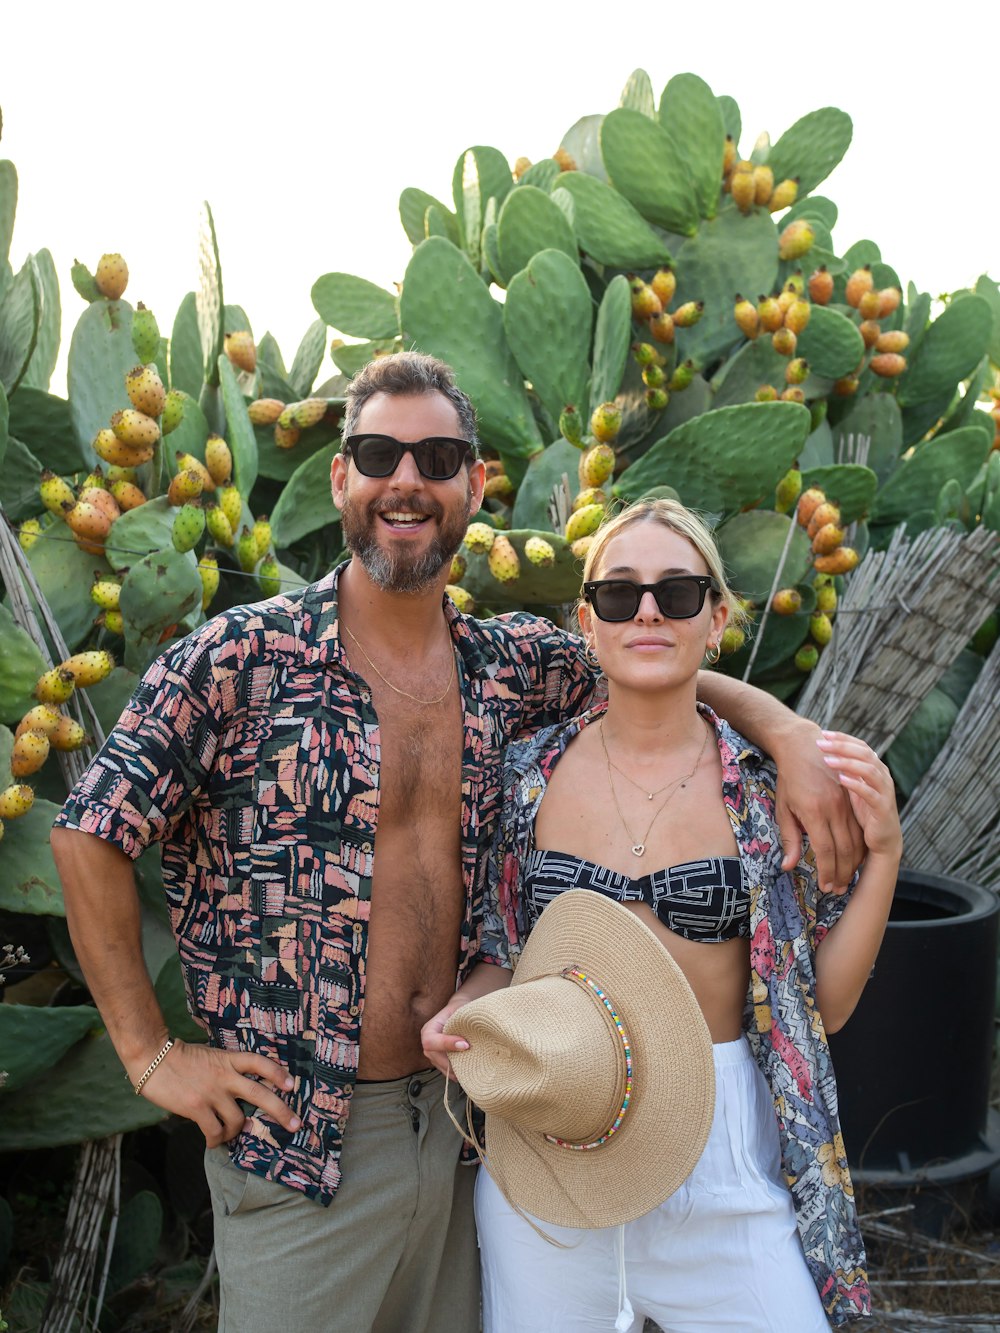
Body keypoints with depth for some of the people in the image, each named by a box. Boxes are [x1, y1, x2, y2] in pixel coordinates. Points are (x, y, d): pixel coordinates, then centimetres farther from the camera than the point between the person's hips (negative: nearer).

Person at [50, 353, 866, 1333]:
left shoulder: (512, 667, 1)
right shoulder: (240, 661, -12)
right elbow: (88, 835, -9)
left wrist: (787, 730, -4)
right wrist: (151, 1056, -8)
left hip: (453, 1125, 5)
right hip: (297, 1142, -4)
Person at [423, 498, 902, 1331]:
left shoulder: (770, 787, -6)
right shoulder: (529, 776, -2)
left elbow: (824, 1006, -3)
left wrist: (882, 854, -13)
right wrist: (461, 1015, -9)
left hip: (720, 1155, -1)